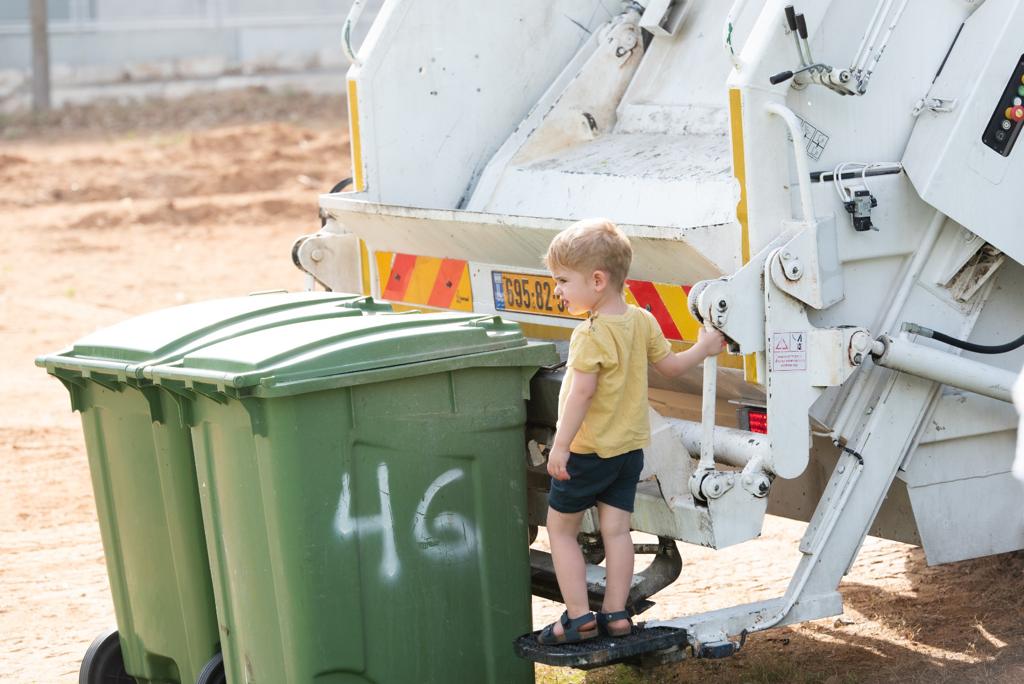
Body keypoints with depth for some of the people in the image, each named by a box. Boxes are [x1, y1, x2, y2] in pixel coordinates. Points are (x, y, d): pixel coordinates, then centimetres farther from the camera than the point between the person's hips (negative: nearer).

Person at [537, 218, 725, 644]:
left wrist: (560, 446, -24)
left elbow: (581, 394, -25)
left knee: (561, 529, 5)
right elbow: (669, 365, 12)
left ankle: (579, 617, 2)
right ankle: (615, 613, 8)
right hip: (630, 447, 7)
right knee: (616, 529, 9)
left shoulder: (590, 336, -21)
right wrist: (703, 349, 28)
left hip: (588, 450, -7)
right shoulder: (642, 321, 2)